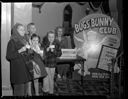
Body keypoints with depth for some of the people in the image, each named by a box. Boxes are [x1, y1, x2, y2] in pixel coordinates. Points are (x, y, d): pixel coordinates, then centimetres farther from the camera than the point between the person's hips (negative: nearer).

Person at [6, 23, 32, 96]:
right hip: (17, 70, -8)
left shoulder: (23, 41, 15)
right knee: (19, 92, -6)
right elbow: (8, 56, -15)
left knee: (25, 91, 11)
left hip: (25, 68, 8)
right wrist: (20, 51, -20)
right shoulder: (12, 42, -8)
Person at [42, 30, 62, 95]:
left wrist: (53, 51, -19)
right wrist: (47, 49, -20)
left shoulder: (56, 44, 1)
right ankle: (45, 90, 13)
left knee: (51, 78, 9)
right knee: (46, 77, -3)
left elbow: (59, 54, -4)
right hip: (45, 63, 0)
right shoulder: (44, 44, 0)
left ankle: (51, 92, 22)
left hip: (53, 63, 1)